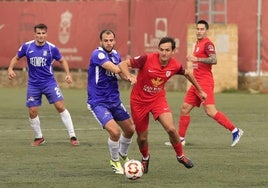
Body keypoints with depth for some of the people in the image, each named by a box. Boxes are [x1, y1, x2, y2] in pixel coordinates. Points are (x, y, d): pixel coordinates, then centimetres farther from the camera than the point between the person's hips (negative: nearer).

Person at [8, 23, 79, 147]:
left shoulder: (52, 48, -8)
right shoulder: (27, 47, -5)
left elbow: (62, 60, 8)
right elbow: (16, 58, 9)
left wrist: (68, 74, -5)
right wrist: (10, 69, -8)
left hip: (49, 82, -2)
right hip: (33, 84, 2)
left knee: (60, 106, -13)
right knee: (32, 112, 0)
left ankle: (72, 136, -7)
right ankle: (39, 137, 22)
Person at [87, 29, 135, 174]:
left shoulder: (115, 55, 7)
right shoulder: (98, 54, -18)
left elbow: (123, 74, 14)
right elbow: (115, 69, -28)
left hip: (114, 100, 8)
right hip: (98, 102, -8)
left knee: (129, 130, 13)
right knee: (115, 131, -21)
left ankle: (123, 155, 42)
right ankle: (114, 161, 5)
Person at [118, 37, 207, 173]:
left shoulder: (175, 65, -11)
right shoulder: (147, 59, -23)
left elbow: (187, 74, 12)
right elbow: (123, 64, -20)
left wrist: (200, 91, 22)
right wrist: (129, 77, -40)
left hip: (158, 99, 2)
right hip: (139, 100, -2)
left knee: (171, 128, -18)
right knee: (142, 137, 6)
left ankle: (180, 155, 9)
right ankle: (145, 158, 41)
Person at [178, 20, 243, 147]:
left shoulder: (207, 44, -10)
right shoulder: (198, 44, 19)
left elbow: (214, 60, -24)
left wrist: (197, 59, -27)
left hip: (205, 83, -10)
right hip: (197, 82, 10)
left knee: (210, 111, -16)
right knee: (185, 109, 8)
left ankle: (235, 131, -11)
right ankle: (180, 139, 15)